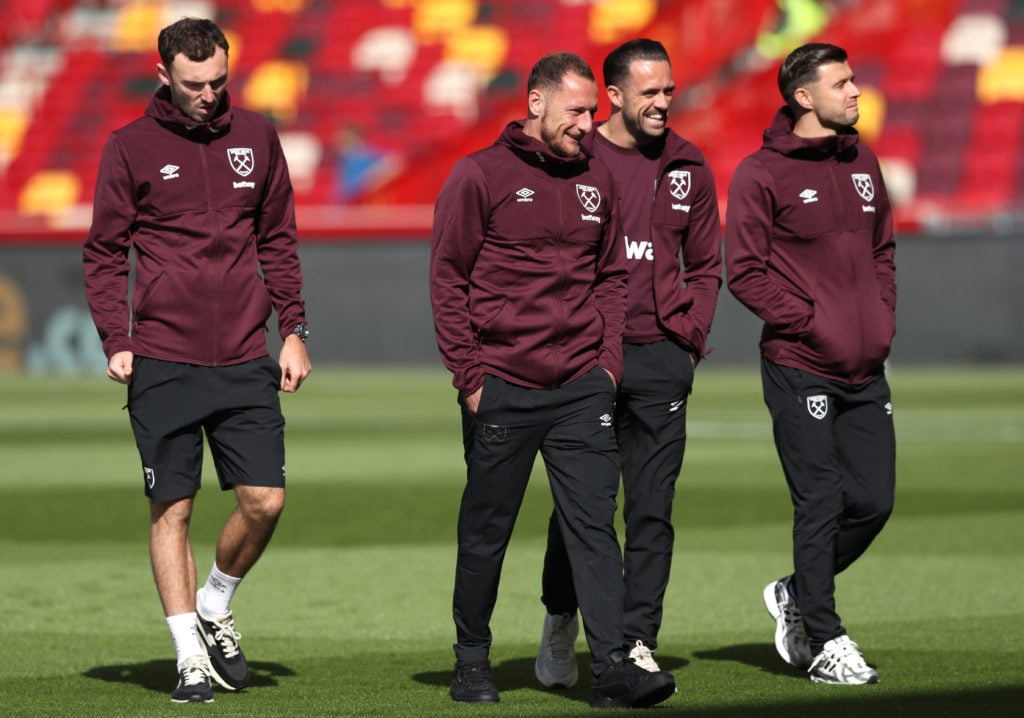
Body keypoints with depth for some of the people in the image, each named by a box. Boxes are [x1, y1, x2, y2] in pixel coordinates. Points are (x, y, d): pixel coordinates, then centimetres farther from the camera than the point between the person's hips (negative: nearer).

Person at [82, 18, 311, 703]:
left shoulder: (256, 137, 8)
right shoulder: (131, 147, 0)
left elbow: (279, 240, 15)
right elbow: (104, 252, 4)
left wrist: (294, 329, 9)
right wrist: (116, 340, -7)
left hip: (245, 361, 2)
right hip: (163, 361, -2)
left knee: (265, 499, -4)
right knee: (172, 509, 0)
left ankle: (215, 607, 21)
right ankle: (190, 653, 7)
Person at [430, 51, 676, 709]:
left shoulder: (596, 180, 12)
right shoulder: (481, 176, -3)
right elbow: (448, 278, -3)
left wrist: (609, 360, 6)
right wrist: (469, 375, -8)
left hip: (582, 387, 3)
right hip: (501, 391, -3)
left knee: (594, 525, -5)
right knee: (486, 532, 6)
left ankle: (612, 664, -9)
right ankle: (472, 660, 21)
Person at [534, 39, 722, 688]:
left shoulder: (688, 168, 8)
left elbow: (706, 266, 17)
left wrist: (690, 337, 5)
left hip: (660, 360, 2)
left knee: (652, 509, -1)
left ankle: (638, 642, 3)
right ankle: (561, 621, 23)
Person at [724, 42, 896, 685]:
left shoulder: (863, 165, 13)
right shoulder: (761, 174, -7)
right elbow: (746, 273, -9)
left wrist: (882, 319, 8)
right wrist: (811, 322, -14)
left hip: (866, 368, 6)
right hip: (800, 367, -6)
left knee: (873, 501, 4)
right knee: (820, 504, -4)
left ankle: (798, 596, 26)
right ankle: (825, 640, 5)